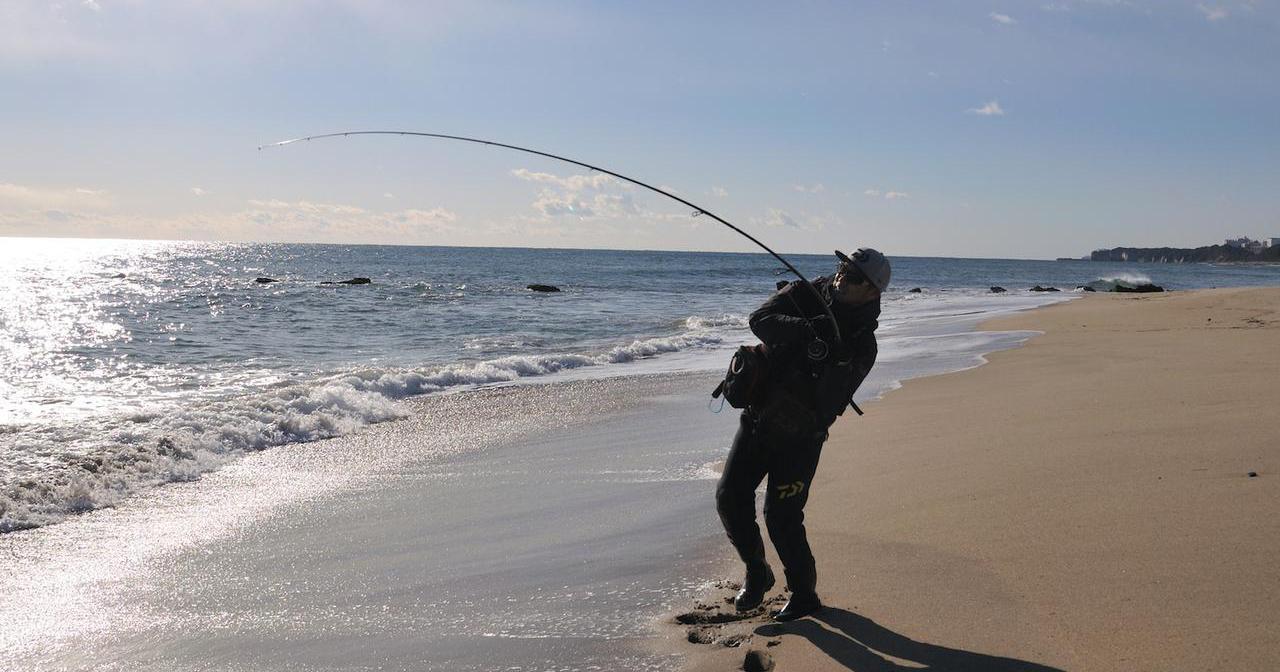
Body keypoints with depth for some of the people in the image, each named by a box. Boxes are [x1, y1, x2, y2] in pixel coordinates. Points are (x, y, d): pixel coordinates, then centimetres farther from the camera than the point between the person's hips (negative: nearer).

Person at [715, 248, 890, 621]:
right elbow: (760, 320, -20)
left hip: (799, 433, -4)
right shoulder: (803, 295, -2)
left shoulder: (861, 344, -11)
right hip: (757, 418, 4)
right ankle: (756, 573, 21)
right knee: (730, 496, -1)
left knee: (781, 516, -6)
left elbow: (828, 405, -20)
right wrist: (805, 329, -35)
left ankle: (804, 594, 15)